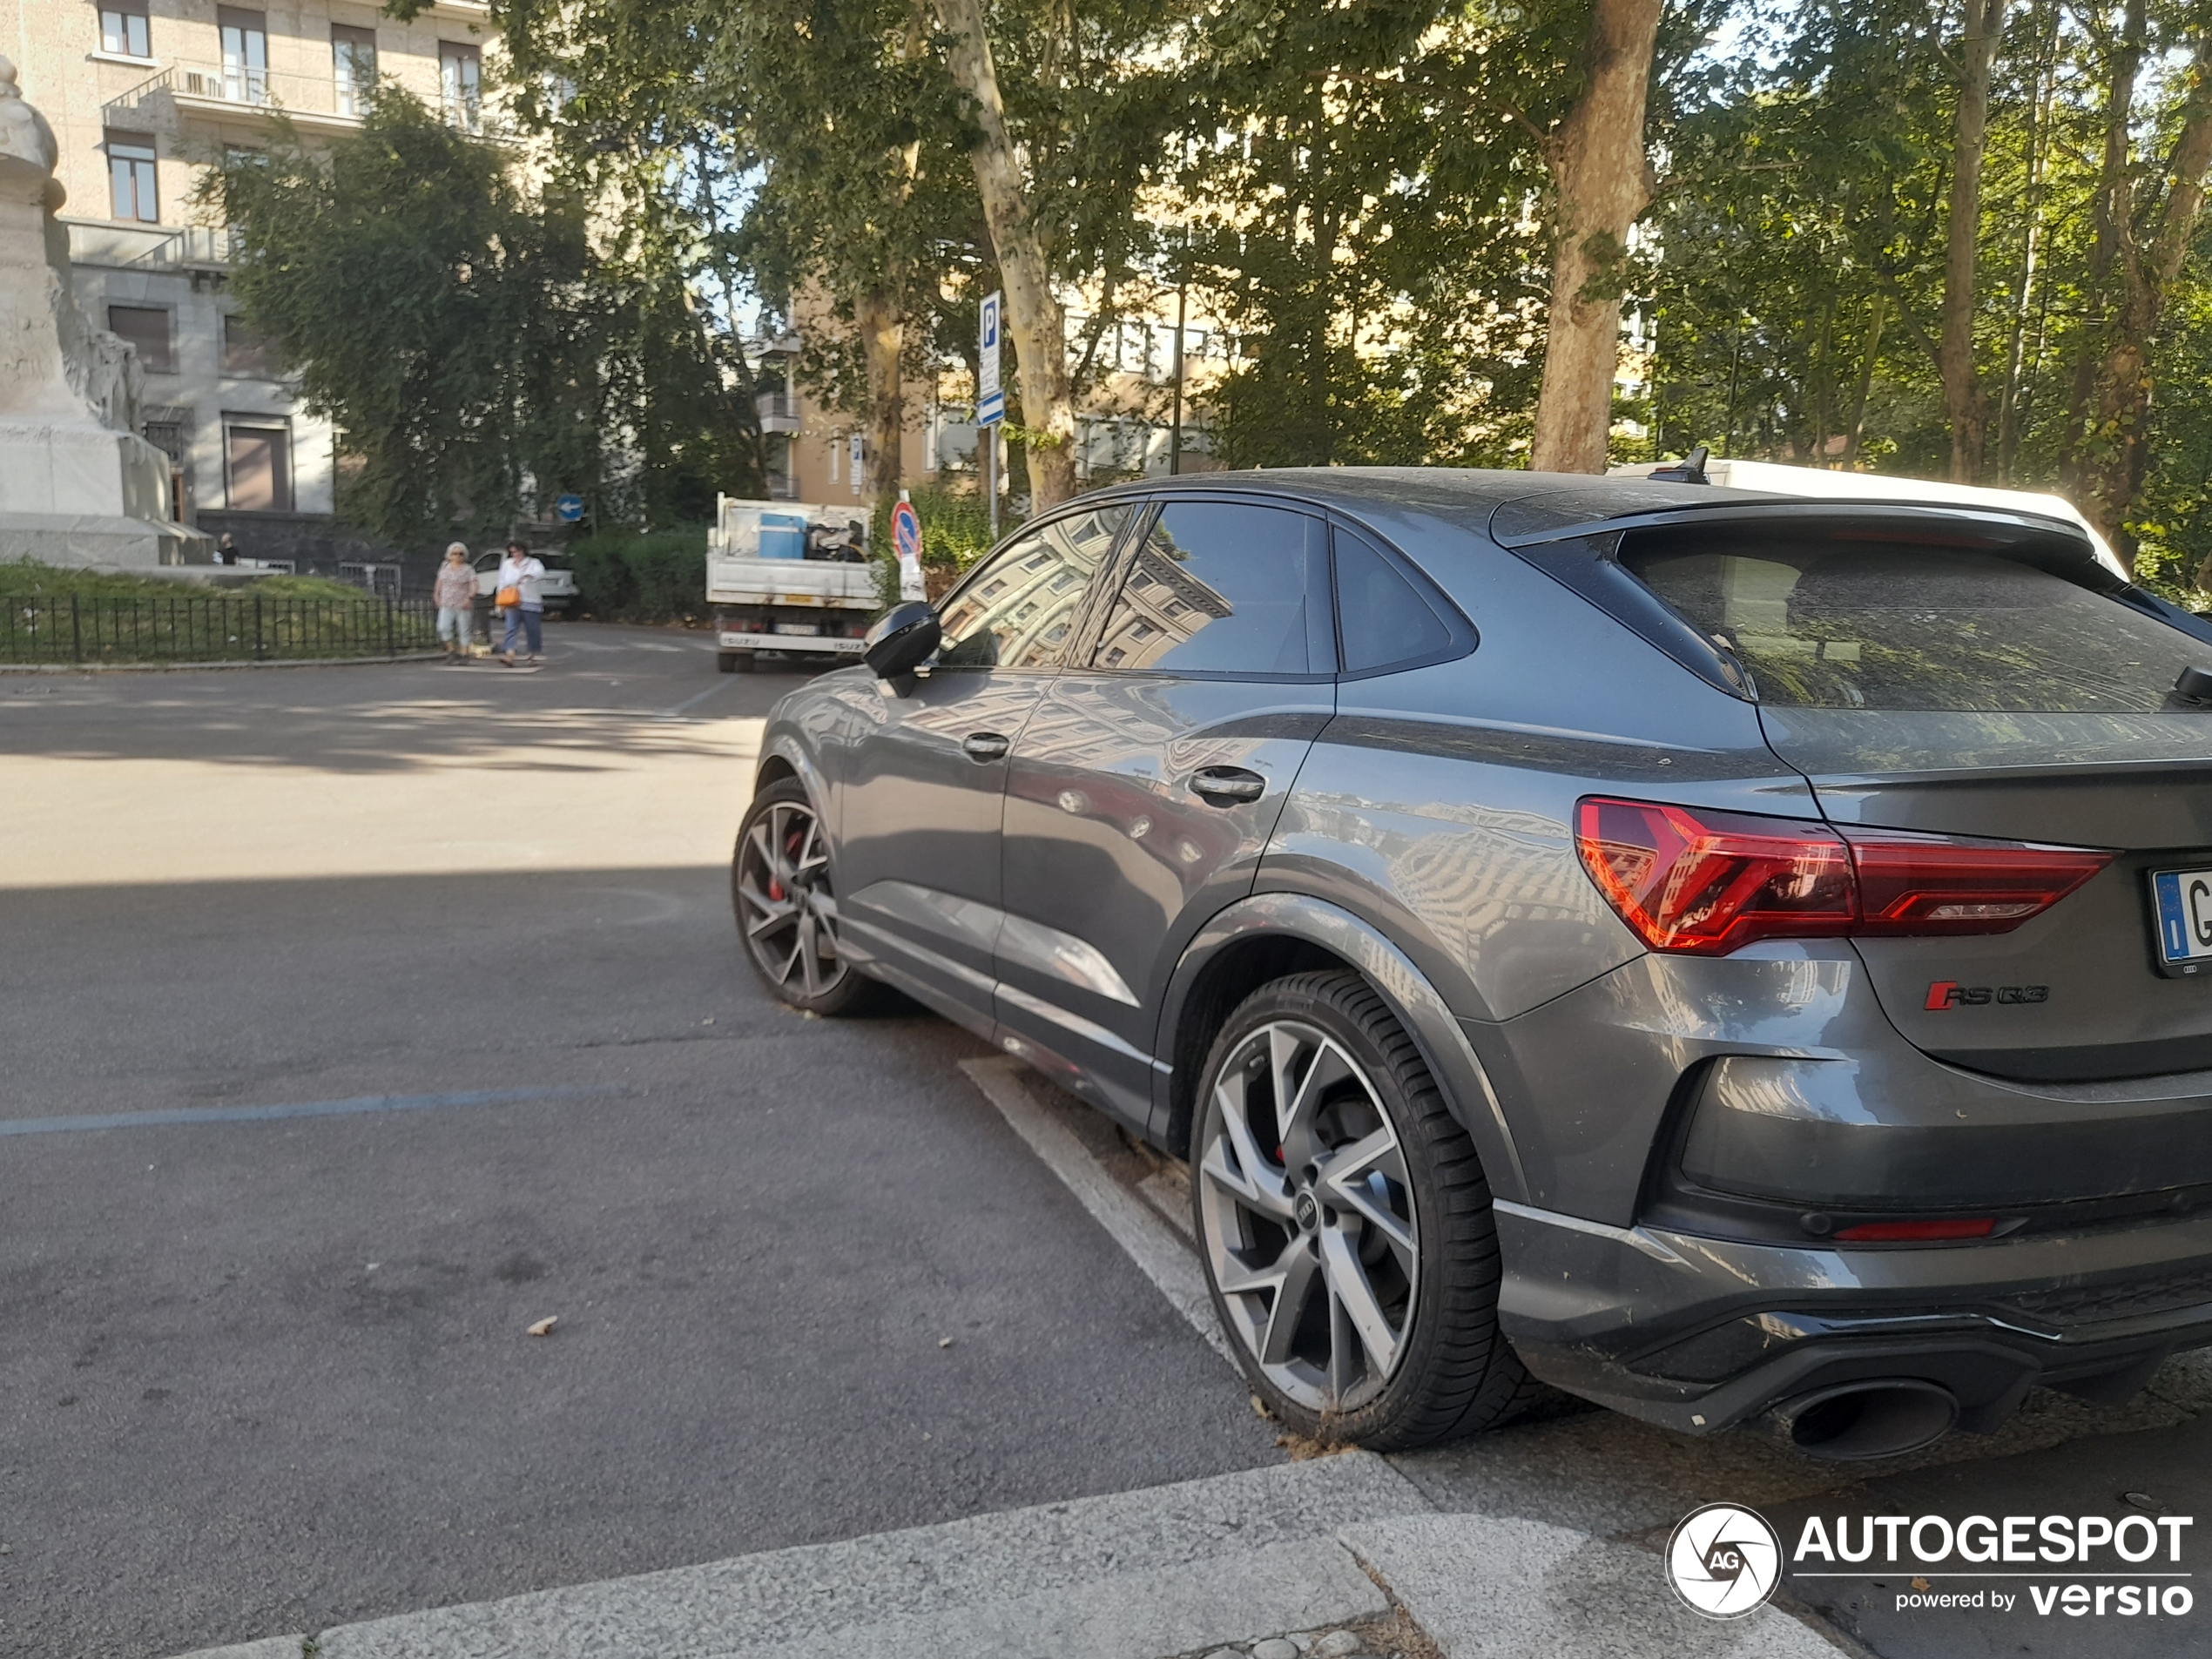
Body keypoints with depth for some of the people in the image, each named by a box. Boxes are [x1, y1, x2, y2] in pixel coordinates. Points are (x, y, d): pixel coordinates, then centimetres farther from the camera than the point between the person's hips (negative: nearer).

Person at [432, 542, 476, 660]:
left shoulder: (467, 570, -2)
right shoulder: (445, 567, 11)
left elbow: (474, 585, -11)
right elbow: (439, 582, 24)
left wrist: (470, 598, -24)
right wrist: (436, 594, 16)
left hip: (463, 605, -3)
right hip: (447, 605, 3)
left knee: (464, 630, 1)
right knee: (443, 627, -12)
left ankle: (464, 654, 10)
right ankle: (451, 650, 2)